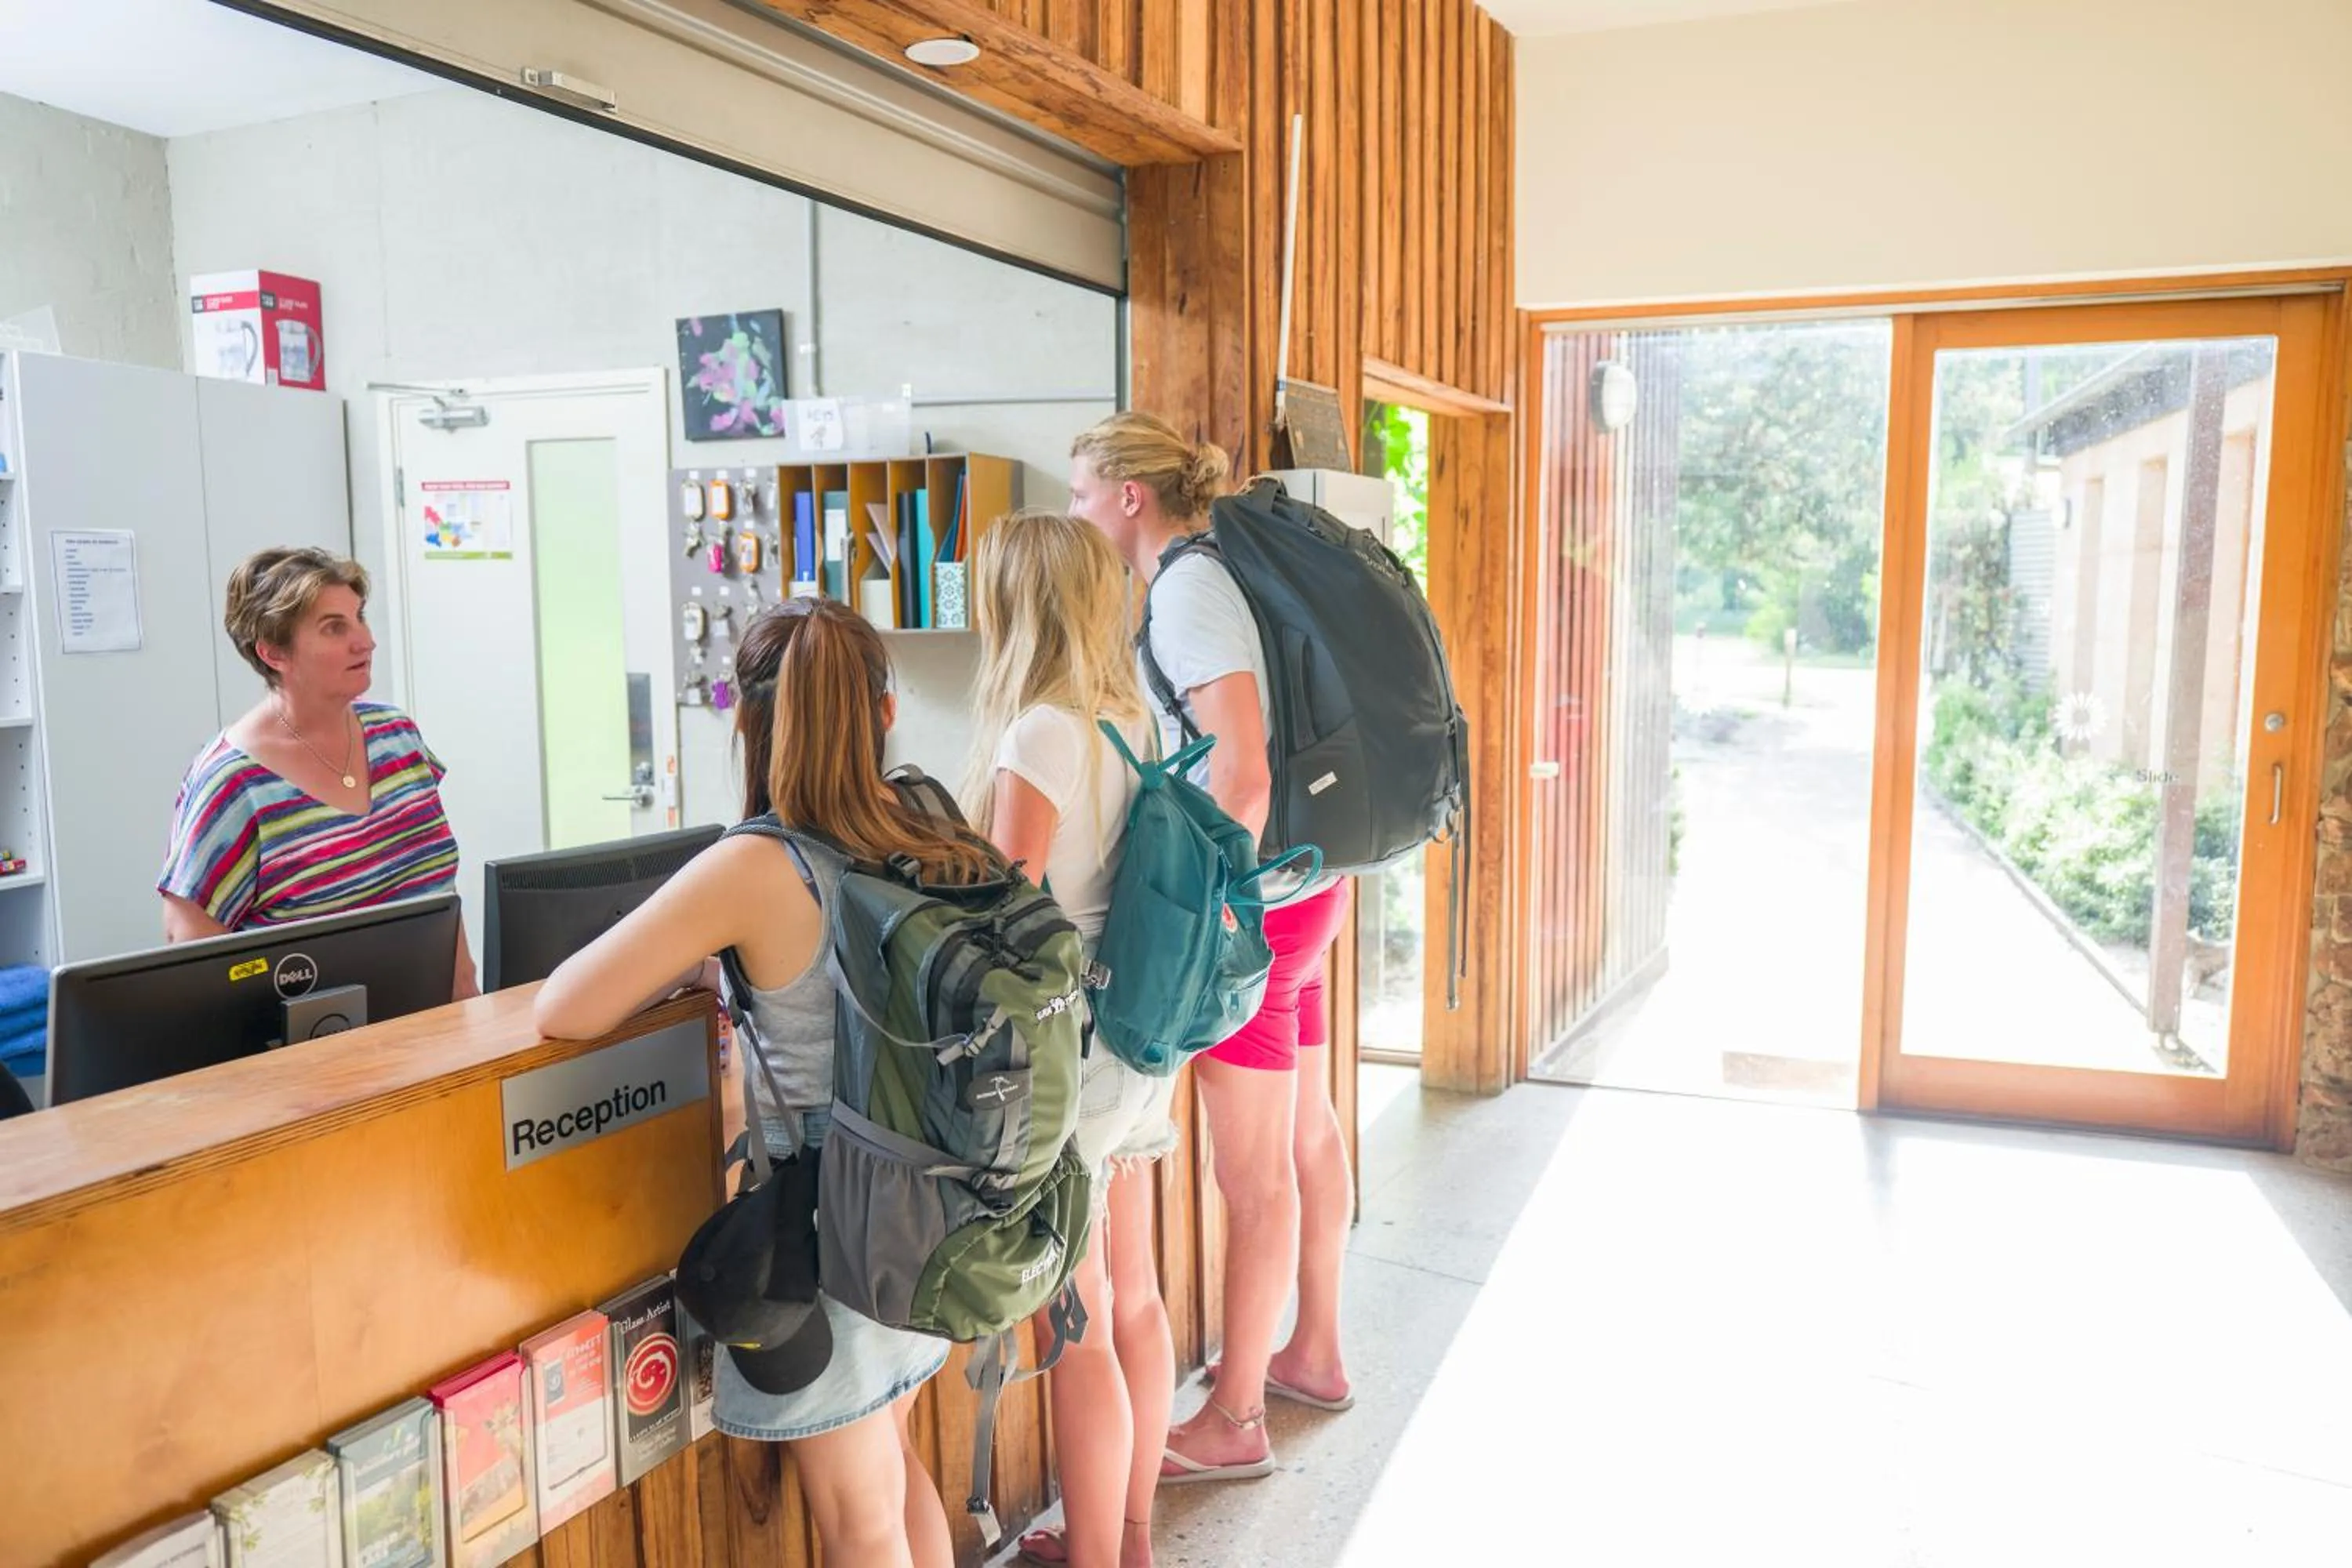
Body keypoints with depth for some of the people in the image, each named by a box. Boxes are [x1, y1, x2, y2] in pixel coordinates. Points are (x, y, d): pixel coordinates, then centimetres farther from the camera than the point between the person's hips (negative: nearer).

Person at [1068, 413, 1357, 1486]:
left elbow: (1243, 776, -25)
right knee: (1306, 1133, 20)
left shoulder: (1188, 593, -17)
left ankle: (1235, 1423, 15)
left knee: (1253, 1172, 1)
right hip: (1305, 879, 10)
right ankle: (1314, 1352, 37)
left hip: (1259, 901, -10)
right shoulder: (1210, 576, 12)